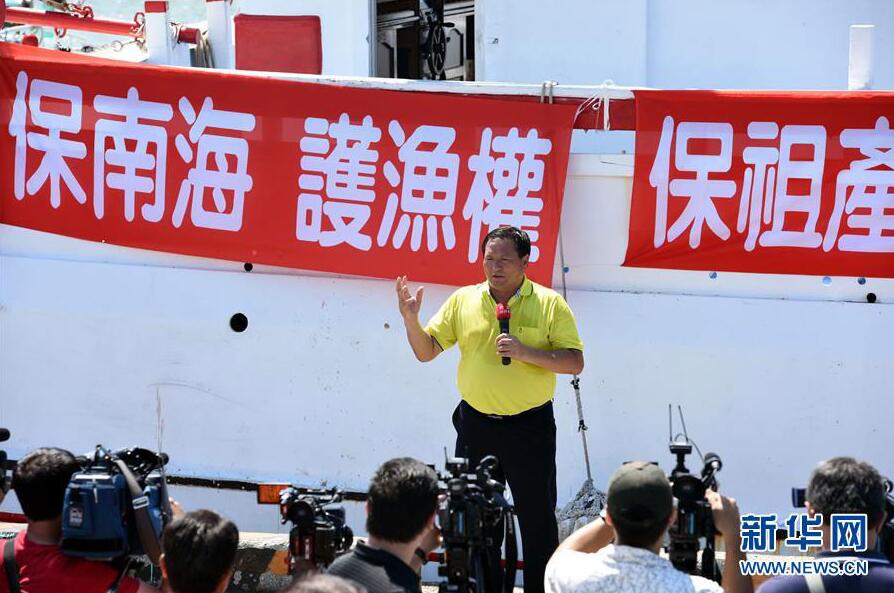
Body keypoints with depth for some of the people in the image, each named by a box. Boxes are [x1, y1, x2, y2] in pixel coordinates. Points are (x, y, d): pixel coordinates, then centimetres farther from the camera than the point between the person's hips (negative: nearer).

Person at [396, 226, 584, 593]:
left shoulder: (550, 304, -5)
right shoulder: (463, 301, 3)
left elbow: (575, 362, -9)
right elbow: (426, 352, 4)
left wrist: (527, 352, -22)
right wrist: (410, 319, -15)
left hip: (530, 425, -3)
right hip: (476, 424, 3)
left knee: (538, 518, 3)